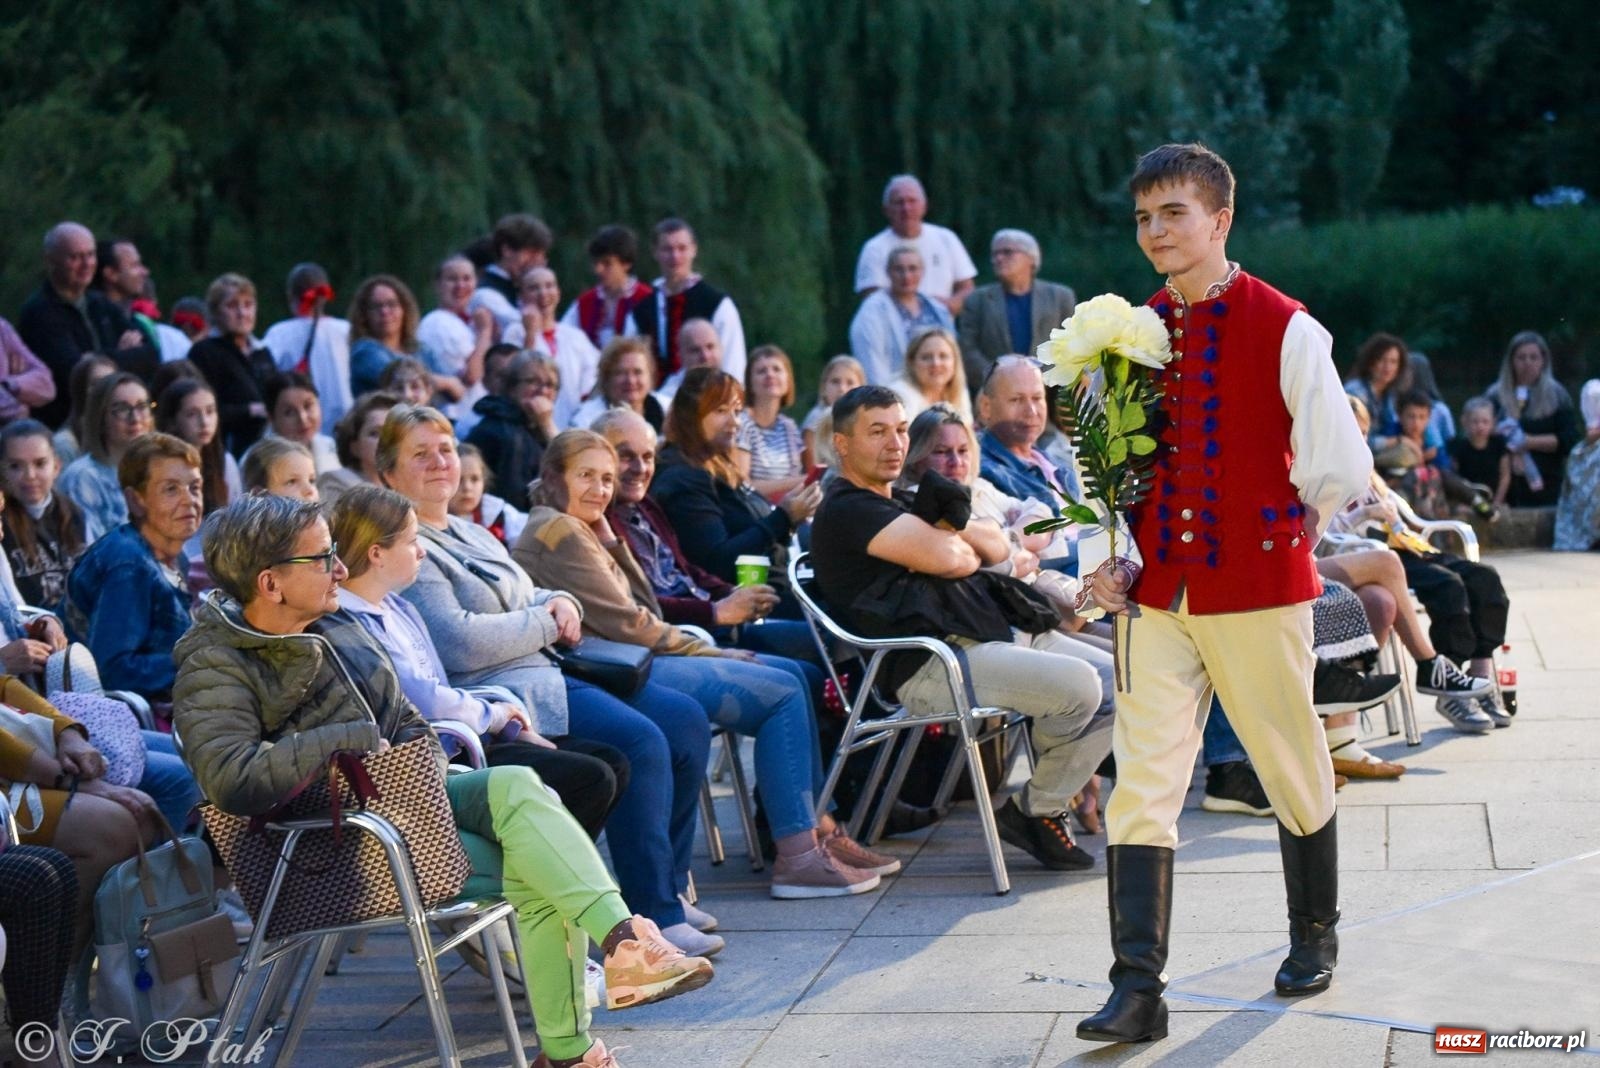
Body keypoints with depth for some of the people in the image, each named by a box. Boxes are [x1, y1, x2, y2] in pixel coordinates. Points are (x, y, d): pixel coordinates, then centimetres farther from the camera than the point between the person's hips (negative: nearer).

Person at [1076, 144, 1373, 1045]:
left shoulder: (1286, 330, -8)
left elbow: (1341, 469, -6)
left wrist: (1274, 541, -1)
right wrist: (1111, 558, 1)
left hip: (1259, 593, -3)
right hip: (1156, 594, 3)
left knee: (1295, 770, 12)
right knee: (1143, 785, -5)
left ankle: (1316, 935, 35)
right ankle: (1139, 988, -6)